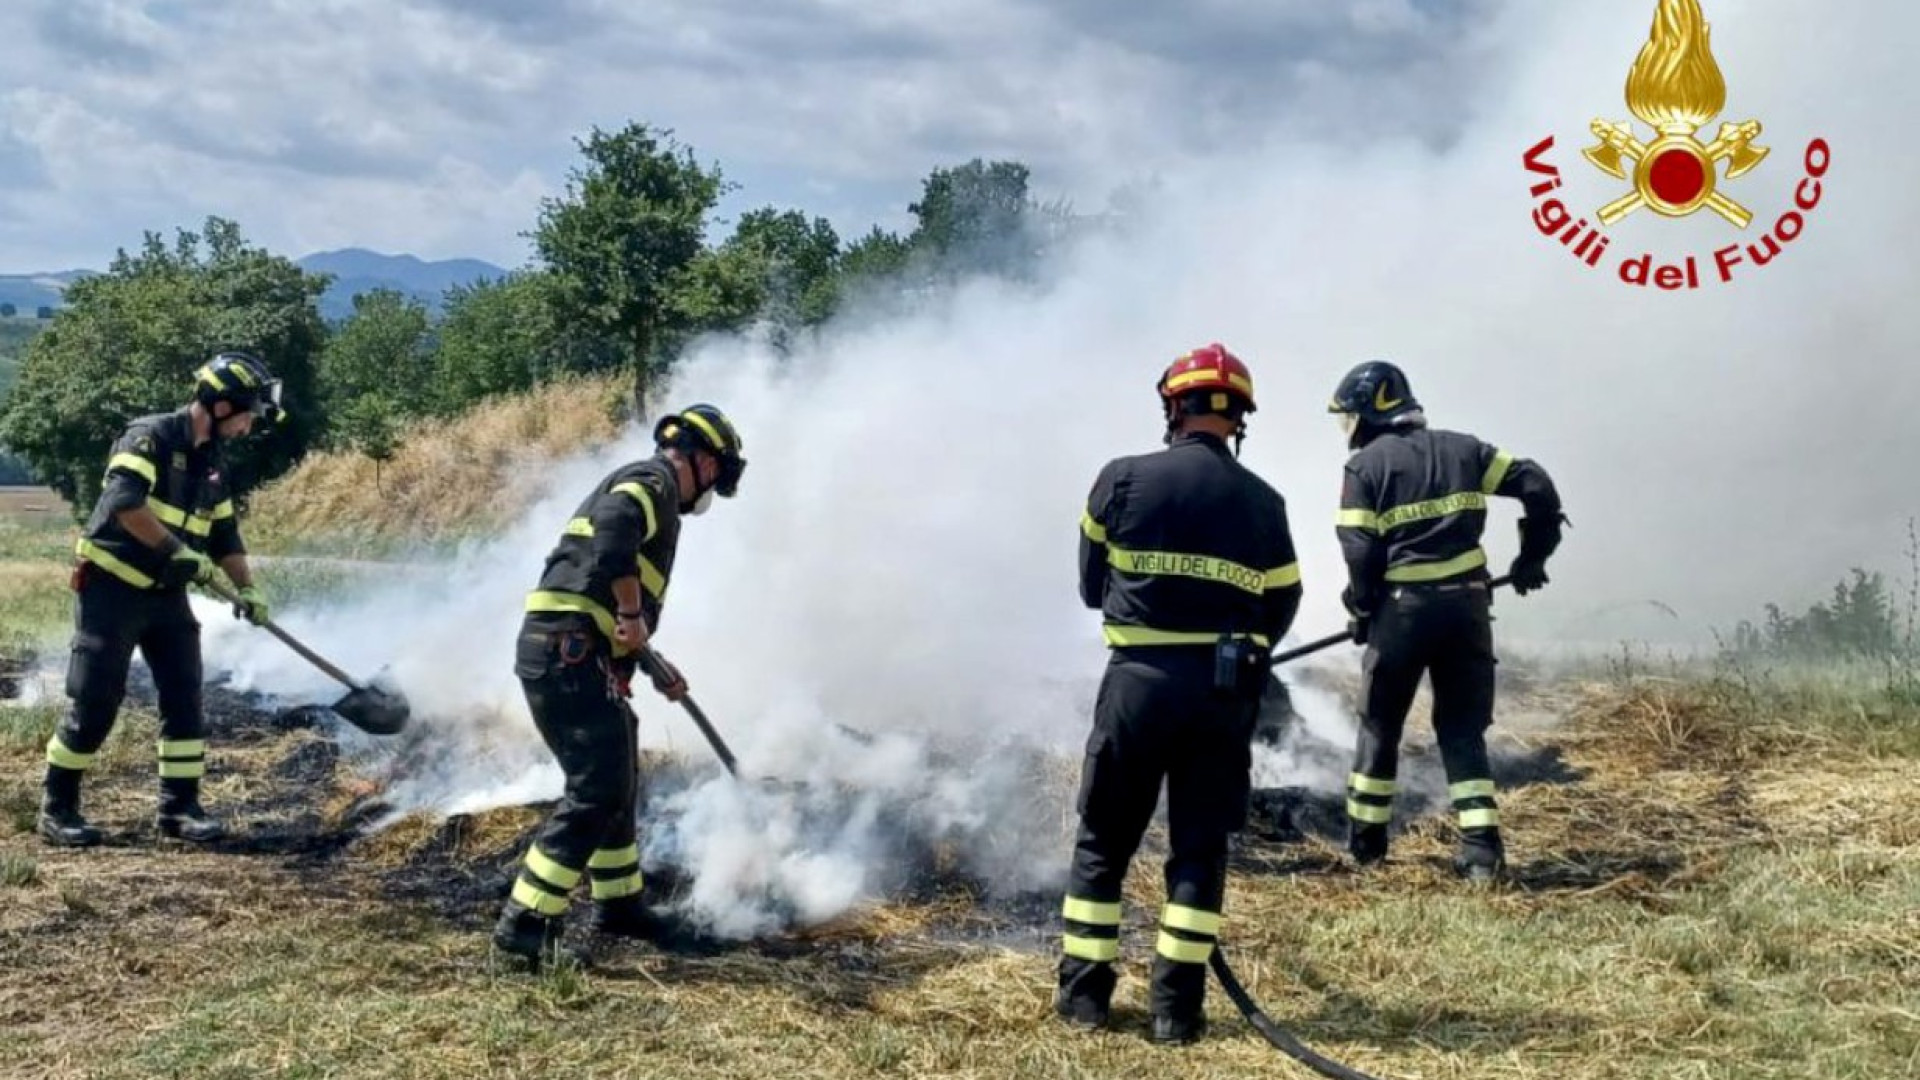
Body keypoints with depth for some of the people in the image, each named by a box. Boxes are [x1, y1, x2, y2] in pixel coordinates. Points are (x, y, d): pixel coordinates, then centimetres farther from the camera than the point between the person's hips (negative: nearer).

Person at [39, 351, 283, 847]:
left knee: (185, 699, 2)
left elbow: (224, 533, 18)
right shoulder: (151, 437, -15)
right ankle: (57, 808, 8)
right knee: (95, 704, -5)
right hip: (111, 588, -7)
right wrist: (178, 549, -28)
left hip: (167, 595, 8)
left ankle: (180, 806, 10)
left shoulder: (213, 461, 10)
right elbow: (123, 502, -30)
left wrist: (246, 586, 5)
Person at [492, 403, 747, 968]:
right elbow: (611, 526, -28)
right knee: (597, 790, -13)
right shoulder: (653, 482, -4)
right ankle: (525, 922, -14)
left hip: (576, 659, 10)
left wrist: (654, 666, 34)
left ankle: (618, 902, 36)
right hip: (568, 654, -10)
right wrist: (633, 614, -21)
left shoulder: (654, 500, 27)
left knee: (616, 784, 22)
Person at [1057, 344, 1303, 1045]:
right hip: (1226, 689, 1)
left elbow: (1091, 586, 7)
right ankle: (1177, 1005, 7)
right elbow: (1279, 609, 8)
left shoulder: (1123, 479, -4)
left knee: (1103, 839, 11)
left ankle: (1083, 992, 14)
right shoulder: (1264, 504, 3)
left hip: (1138, 679, -1)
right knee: (1200, 847, 9)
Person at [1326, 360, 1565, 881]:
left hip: (1402, 607, -3)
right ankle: (1482, 846, -2)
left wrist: (1361, 611, 6)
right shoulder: (1461, 448, 11)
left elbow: (1360, 553, -9)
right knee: (1463, 728, 11)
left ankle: (1365, 840, 22)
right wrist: (1533, 555, 14)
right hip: (1466, 604, 3)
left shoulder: (1366, 466, -2)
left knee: (1380, 725, 14)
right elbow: (1536, 484, 6)